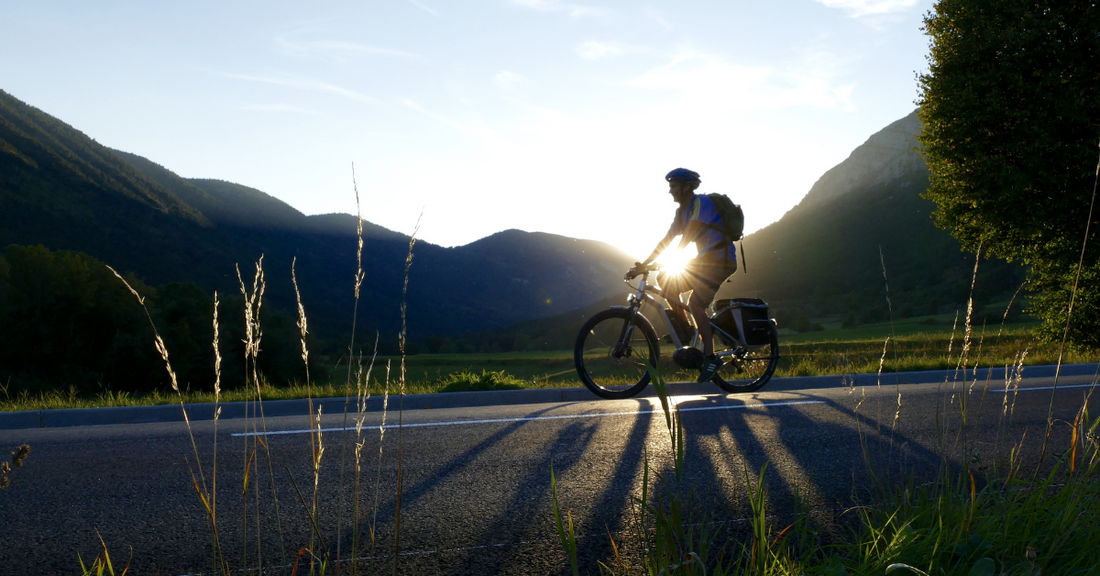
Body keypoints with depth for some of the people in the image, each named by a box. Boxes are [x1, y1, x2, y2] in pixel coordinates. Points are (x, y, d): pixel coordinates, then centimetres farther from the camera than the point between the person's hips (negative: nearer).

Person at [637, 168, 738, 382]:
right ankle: (685, 329, 5)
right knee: (665, 280, -3)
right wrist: (643, 264, 6)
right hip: (705, 260, 9)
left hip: (721, 260, -9)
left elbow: (689, 234, -24)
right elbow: (666, 240, 12)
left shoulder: (702, 202, -15)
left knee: (695, 303, -20)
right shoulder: (681, 211, 12)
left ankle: (710, 357, -14)